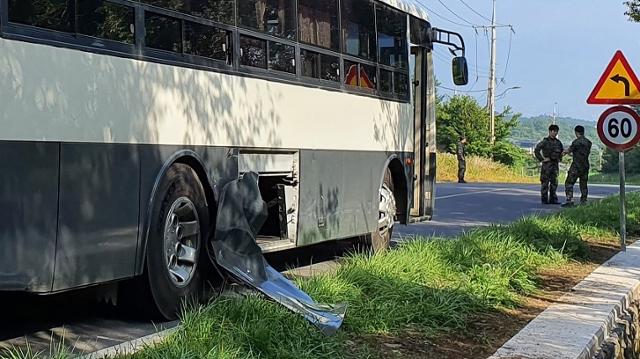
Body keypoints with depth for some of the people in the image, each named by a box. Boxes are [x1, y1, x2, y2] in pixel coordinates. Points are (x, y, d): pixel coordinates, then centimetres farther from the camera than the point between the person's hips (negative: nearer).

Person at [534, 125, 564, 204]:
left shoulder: (558, 142, 12)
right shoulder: (545, 142, -7)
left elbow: (561, 151, 29)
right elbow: (536, 151, -12)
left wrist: (559, 159, 15)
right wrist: (541, 159, -14)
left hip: (555, 164, 6)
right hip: (547, 164, -6)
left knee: (554, 182, 7)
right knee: (545, 182, -3)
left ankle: (553, 199, 13)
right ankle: (544, 200, 0)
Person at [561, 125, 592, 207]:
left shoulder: (577, 141, -14)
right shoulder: (588, 142, 9)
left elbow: (569, 150, -5)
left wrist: (564, 152, 20)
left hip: (576, 166, -7)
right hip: (585, 166, 7)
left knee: (569, 183, -4)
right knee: (583, 185, 13)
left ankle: (570, 201, -15)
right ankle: (583, 202, 12)